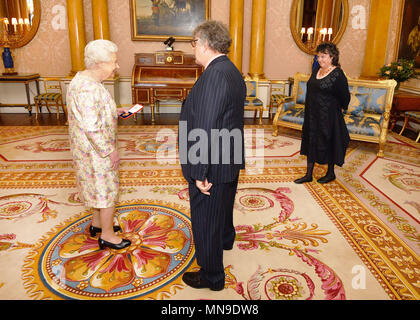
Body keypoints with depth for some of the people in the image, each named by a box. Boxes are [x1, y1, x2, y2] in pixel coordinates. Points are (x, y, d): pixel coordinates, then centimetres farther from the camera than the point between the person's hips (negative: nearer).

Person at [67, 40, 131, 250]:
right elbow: (91, 127, -28)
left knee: (98, 187, 23)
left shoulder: (83, 79, 6)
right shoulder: (88, 88, -27)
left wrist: (114, 113, 10)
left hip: (90, 149, 10)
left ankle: (97, 223, 41)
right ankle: (107, 235, 20)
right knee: (107, 189, 4)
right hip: (95, 151, -10)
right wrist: (110, 151, -21)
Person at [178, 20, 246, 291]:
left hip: (212, 167, -10)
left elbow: (206, 129, -29)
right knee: (224, 204, 31)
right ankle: (226, 238, 58)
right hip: (230, 161, 10)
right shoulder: (232, 71, 6)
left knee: (205, 220, 7)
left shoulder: (214, 76, -26)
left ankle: (212, 276, 25)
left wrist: (200, 172, -24)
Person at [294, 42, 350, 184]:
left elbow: (345, 97, -8)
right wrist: (309, 111, 15)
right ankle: (308, 174, 20)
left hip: (328, 116, -7)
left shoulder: (338, 74, -15)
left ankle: (331, 173, 25)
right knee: (311, 142, 10)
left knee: (328, 143, 6)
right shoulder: (316, 70, 6)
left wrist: (338, 109, 5)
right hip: (312, 114, 7)